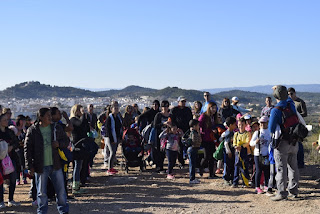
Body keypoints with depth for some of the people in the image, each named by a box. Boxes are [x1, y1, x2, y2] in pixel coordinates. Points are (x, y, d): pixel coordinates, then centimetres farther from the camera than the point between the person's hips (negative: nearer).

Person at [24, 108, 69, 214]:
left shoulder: (57, 128, 4)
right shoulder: (32, 130, -4)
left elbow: (66, 141, 13)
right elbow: (27, 149, -3)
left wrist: (59, 143, -11)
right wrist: (29, 166, -8)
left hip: (55, 165, 2)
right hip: (40, 167, -2)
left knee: (61, 190, 9)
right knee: (42, 193, 8)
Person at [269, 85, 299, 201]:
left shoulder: (275, 110, -17)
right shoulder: (291, 104, 1)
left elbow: (271, 129, -16)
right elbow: (288, 98, 28)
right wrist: (279, 89, 31)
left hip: (282, 142, -6)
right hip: (294, 142, 6)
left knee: (281, 168, -1)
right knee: (293, 166, 14)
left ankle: (282, 192, -1)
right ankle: (293, 191, 22)